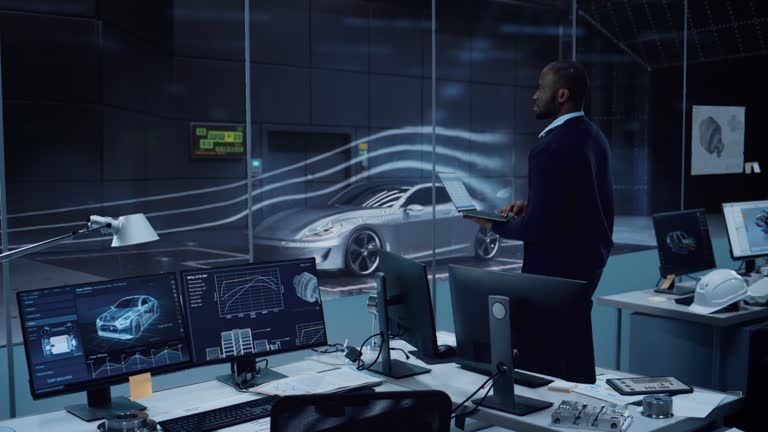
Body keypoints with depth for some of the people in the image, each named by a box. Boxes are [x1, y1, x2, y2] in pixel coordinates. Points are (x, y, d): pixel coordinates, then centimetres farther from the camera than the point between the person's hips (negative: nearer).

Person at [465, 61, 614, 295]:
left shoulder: (550, 148, -22)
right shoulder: (594, 136, 6)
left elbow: (537, 227, -22)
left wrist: (494, 225, -7)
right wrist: (532, 207, 6)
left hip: (558, 268, -9)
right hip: (590, 260, 9)